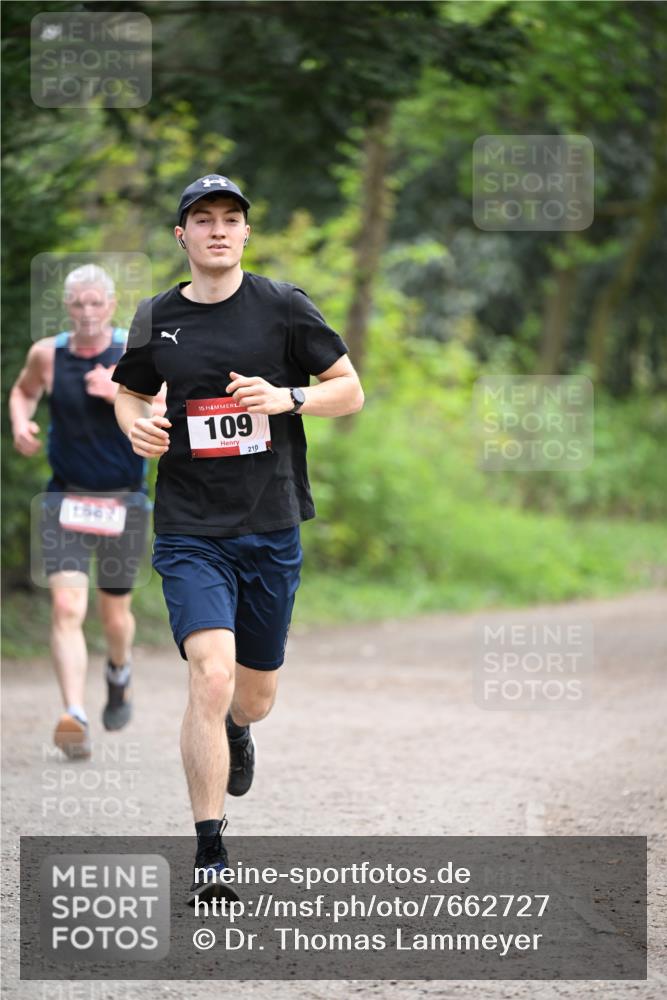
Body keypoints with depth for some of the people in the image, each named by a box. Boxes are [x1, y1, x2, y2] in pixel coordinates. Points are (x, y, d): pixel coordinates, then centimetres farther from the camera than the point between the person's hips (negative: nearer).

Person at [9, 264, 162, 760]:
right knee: (66, 606, -17)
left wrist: (121, 394, -29)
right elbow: (23, 391, 19)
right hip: (65, 498, 1)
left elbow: (167, 419, -14)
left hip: (123, 501, -1)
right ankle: (75, 718, -24)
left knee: (115, 612, 12)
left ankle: (120, 672, 47)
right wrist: (21, 425, -2)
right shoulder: (47, 355, -2)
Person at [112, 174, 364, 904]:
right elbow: (130, 392, 20)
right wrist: (136, 426, -3)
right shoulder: (156, 320, 3)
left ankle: (235, 731, 52)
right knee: (211, 677, -19)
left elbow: (350, 391, 5)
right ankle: (209, 857, -14)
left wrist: (287, 397, -14)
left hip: (271, 528, 1)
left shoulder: (282, 307, 0)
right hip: (190, 532, -1)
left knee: (255, 697, 12)